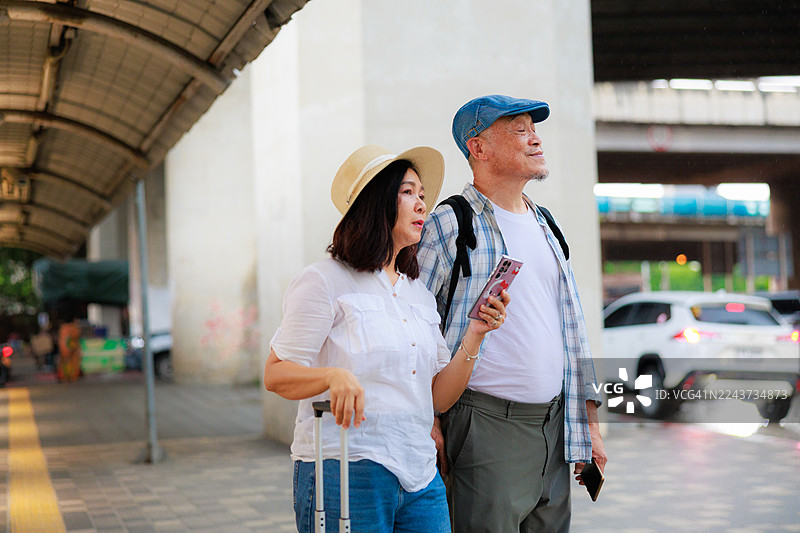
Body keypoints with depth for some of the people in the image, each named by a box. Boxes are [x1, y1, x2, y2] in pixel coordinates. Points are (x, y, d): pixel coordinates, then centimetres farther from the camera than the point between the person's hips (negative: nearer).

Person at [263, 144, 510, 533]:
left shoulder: (419, 293, 15)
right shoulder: (325, 282, -4)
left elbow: (438, 399, 12)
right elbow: (275, 375, -8)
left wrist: (473, 336, -1)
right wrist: (335, 374, -26)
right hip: (345, 474, -6)